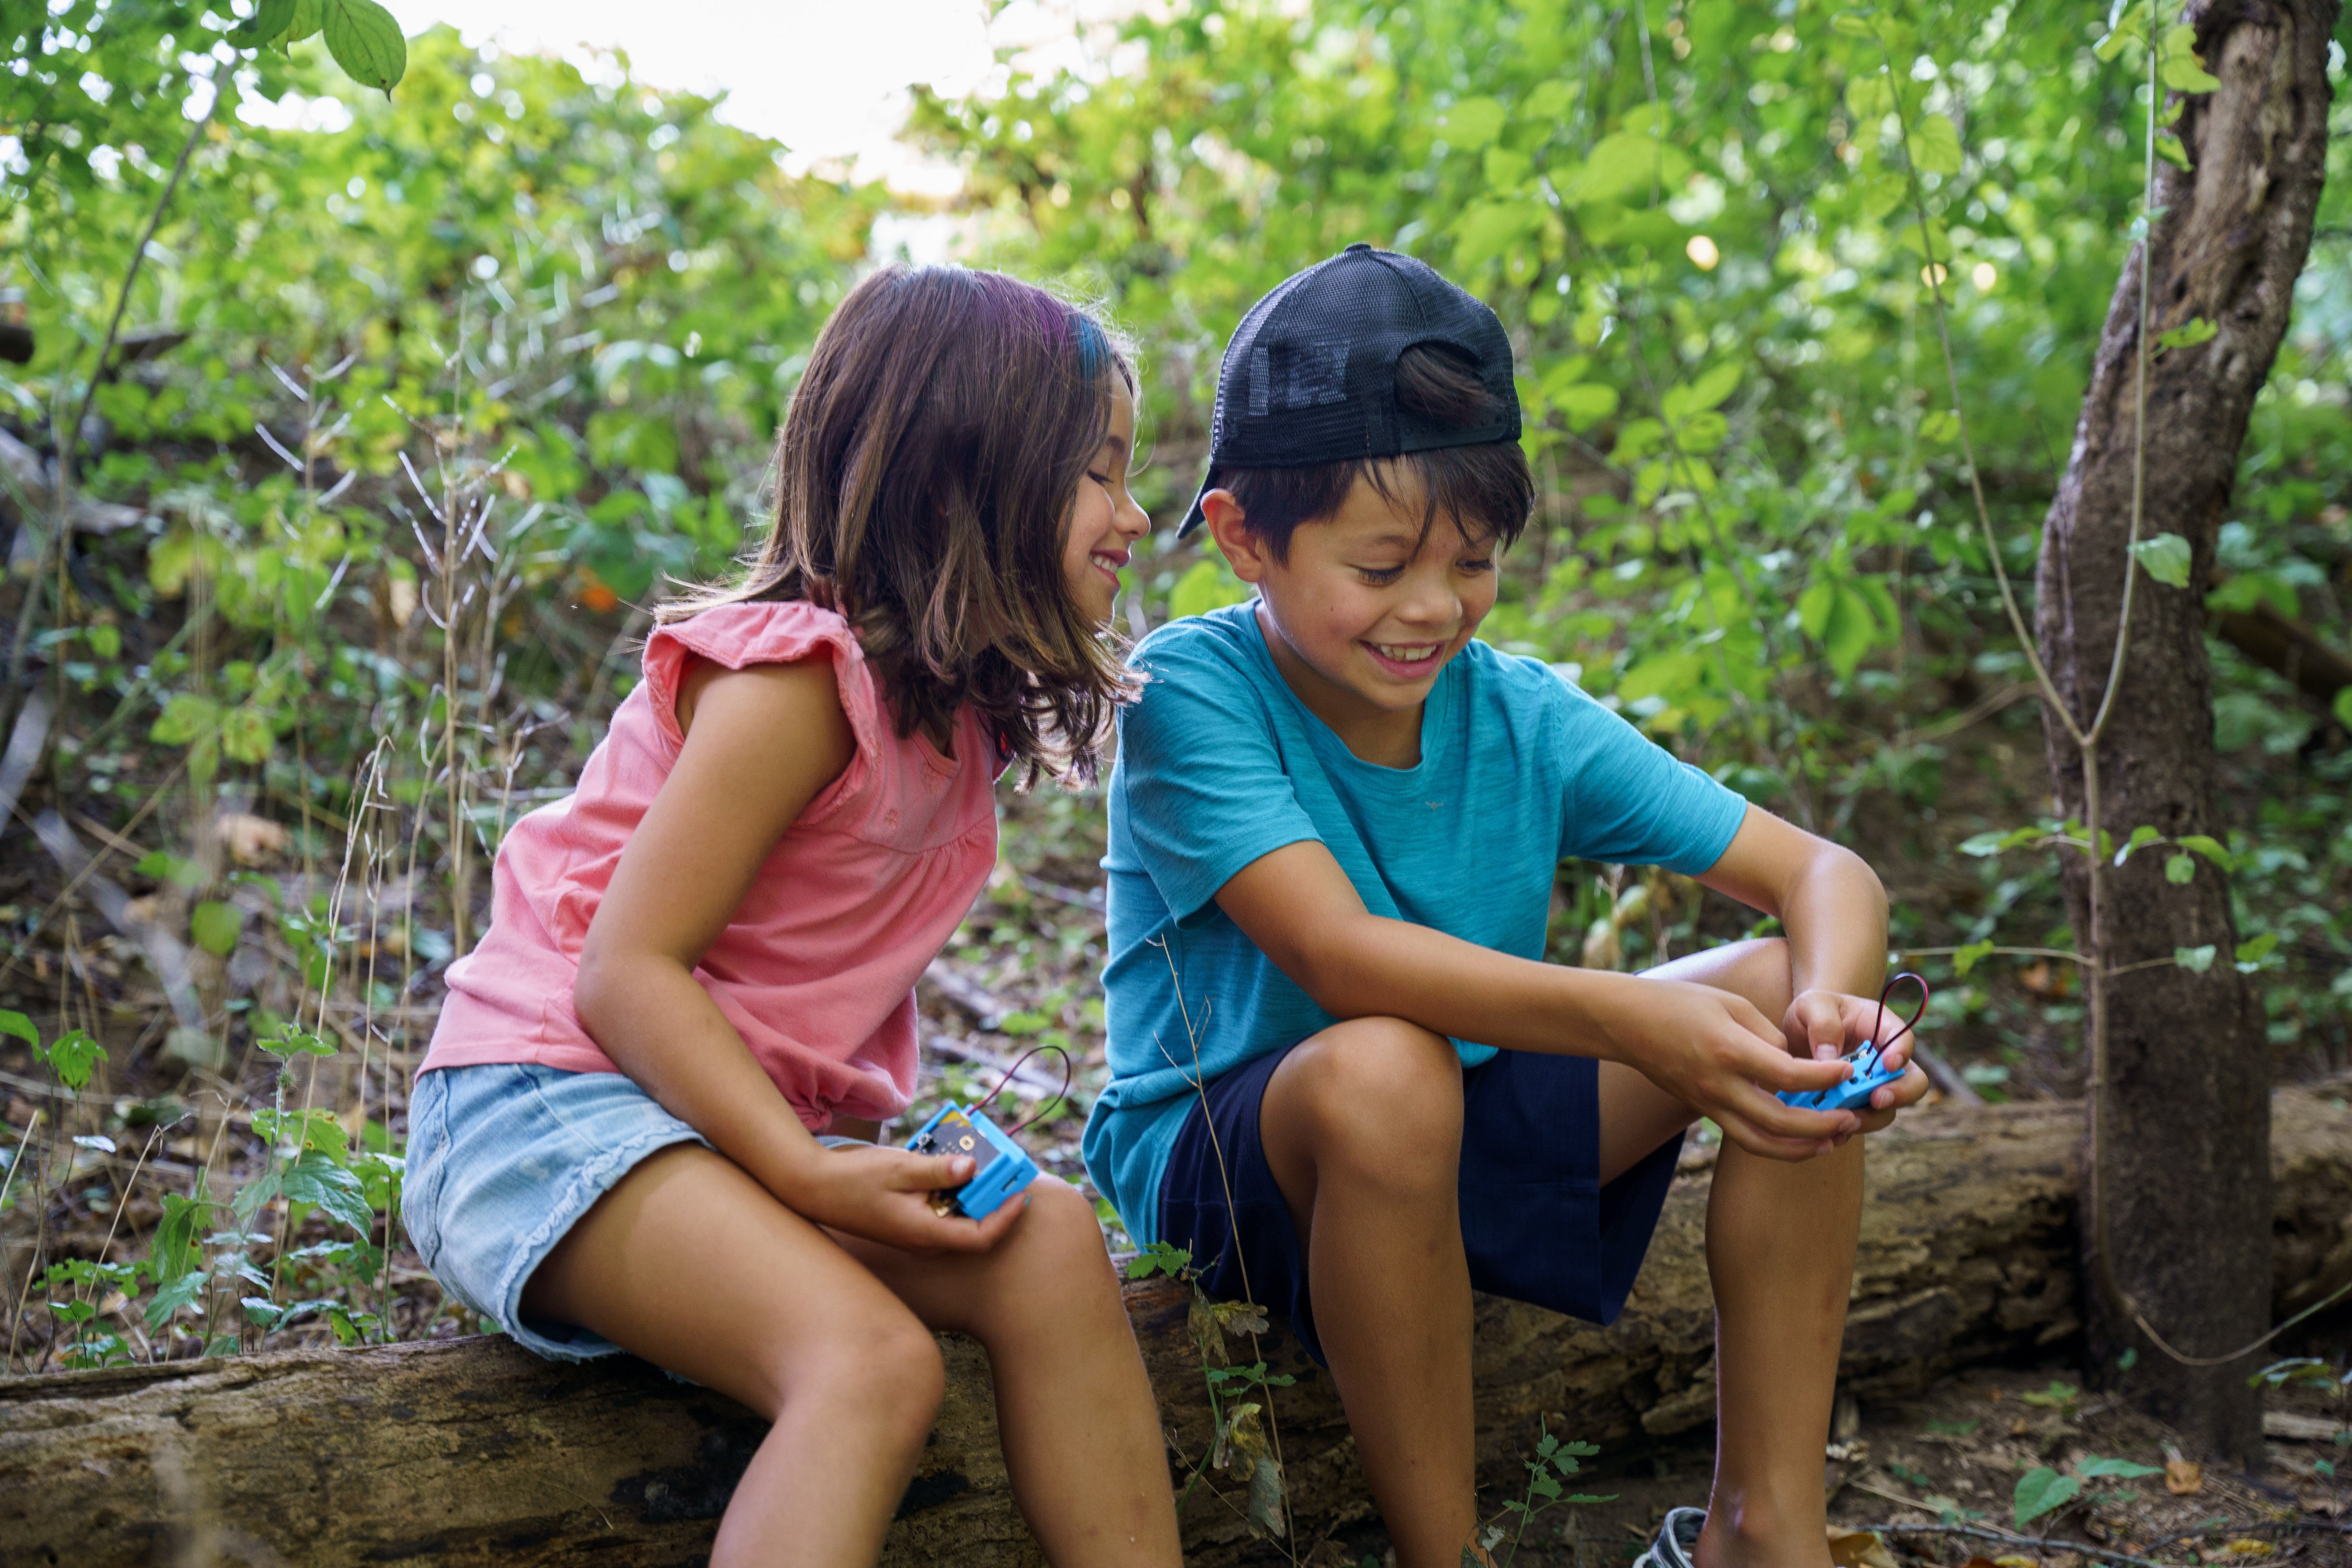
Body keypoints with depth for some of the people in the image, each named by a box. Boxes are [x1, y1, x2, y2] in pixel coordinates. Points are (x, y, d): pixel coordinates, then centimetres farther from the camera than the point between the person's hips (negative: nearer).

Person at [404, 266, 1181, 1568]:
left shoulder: (950, 707, 12)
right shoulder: (797, 678, -16)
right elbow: (625, 972, -19)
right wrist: (812, 1176, -27)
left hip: (751, 1120, 8)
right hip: (549, 1104, -8)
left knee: (1051, 1243, -16)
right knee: (872, 1358, -31)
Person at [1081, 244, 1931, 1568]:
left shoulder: (1523, 716, -7)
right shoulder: (1192, 692, -19)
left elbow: (1827, 875, -8)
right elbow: (1339, 954, -33)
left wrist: (1832, 1001, -32)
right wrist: (1636, 1020, -44)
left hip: (1473, 1130, 6)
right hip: (1220, 1153, -5)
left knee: (1786, 1002, -10)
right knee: (1383, 1069, -38)